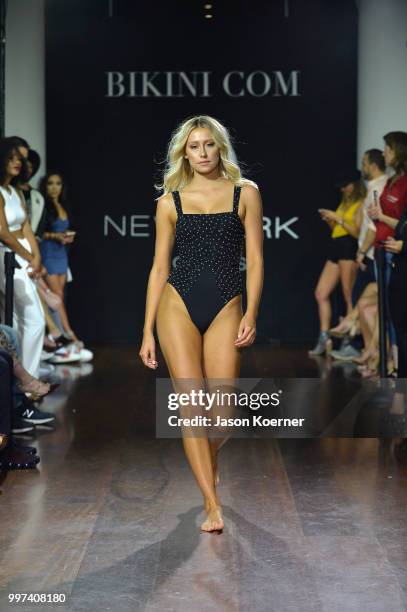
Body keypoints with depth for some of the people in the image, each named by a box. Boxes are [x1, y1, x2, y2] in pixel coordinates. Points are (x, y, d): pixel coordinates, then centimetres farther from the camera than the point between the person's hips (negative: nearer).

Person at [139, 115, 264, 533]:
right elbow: (159, 268, 9)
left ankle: (208, 459, 33)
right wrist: (148, 331, 6)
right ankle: (212, 505, -3)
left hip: (225, 306, 0)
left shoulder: (245, 193, 6)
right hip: (178, 303, 0)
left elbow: (255, 259, 4)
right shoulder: (171, 201, 8)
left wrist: (251, 314, -6)